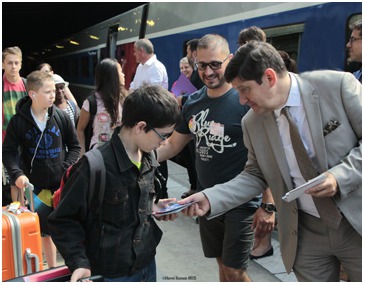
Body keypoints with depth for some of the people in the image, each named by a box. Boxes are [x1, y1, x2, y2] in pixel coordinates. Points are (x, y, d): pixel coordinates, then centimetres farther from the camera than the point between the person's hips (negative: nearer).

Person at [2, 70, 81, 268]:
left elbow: (74, 146, 5)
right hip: (36, 185, 0)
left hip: (62, 183, 1)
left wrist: (67, 168, -8)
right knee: (45, 229, 9)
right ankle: (52, 270, 27)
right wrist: (17, 173, -17)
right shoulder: (18, 120, -8)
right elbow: (9, 151, -3)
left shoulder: (61, 116, -4)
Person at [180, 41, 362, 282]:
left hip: (355, 223, -2)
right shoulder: (252, 122, -2)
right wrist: (209, 199, -6)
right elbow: (255, 176, 6)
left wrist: (340, 176, -23)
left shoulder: (338, 84, -13)